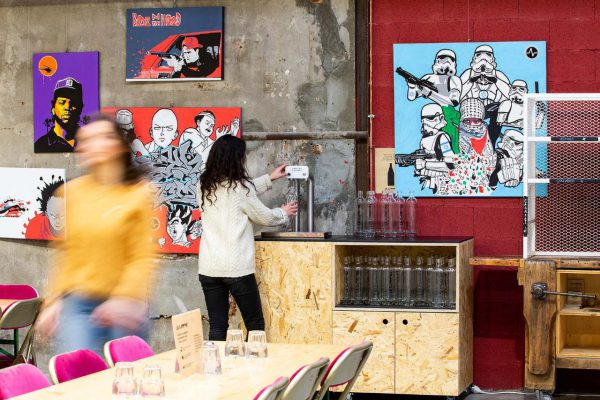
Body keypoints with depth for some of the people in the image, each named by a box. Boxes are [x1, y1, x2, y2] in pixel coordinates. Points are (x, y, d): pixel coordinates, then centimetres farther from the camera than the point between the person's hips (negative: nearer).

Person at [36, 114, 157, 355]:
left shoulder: (141, 193, -2)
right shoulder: (71, 192, 7)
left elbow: (145, 256, -6)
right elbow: (63, 253, 11)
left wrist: (125, 299, -17)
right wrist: (53, 301, 7)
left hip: (125, 306, -2)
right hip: (77, 303, 2)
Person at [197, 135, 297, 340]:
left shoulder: (205, 187, 7)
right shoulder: (240, 187, -10)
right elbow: (265, 217, 2)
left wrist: (269, 178, 31)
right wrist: (284, 213, 23)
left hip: (208, 268, 5)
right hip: (237, 268, -5)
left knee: (217, 329, 6)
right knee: (255, 325, 8)